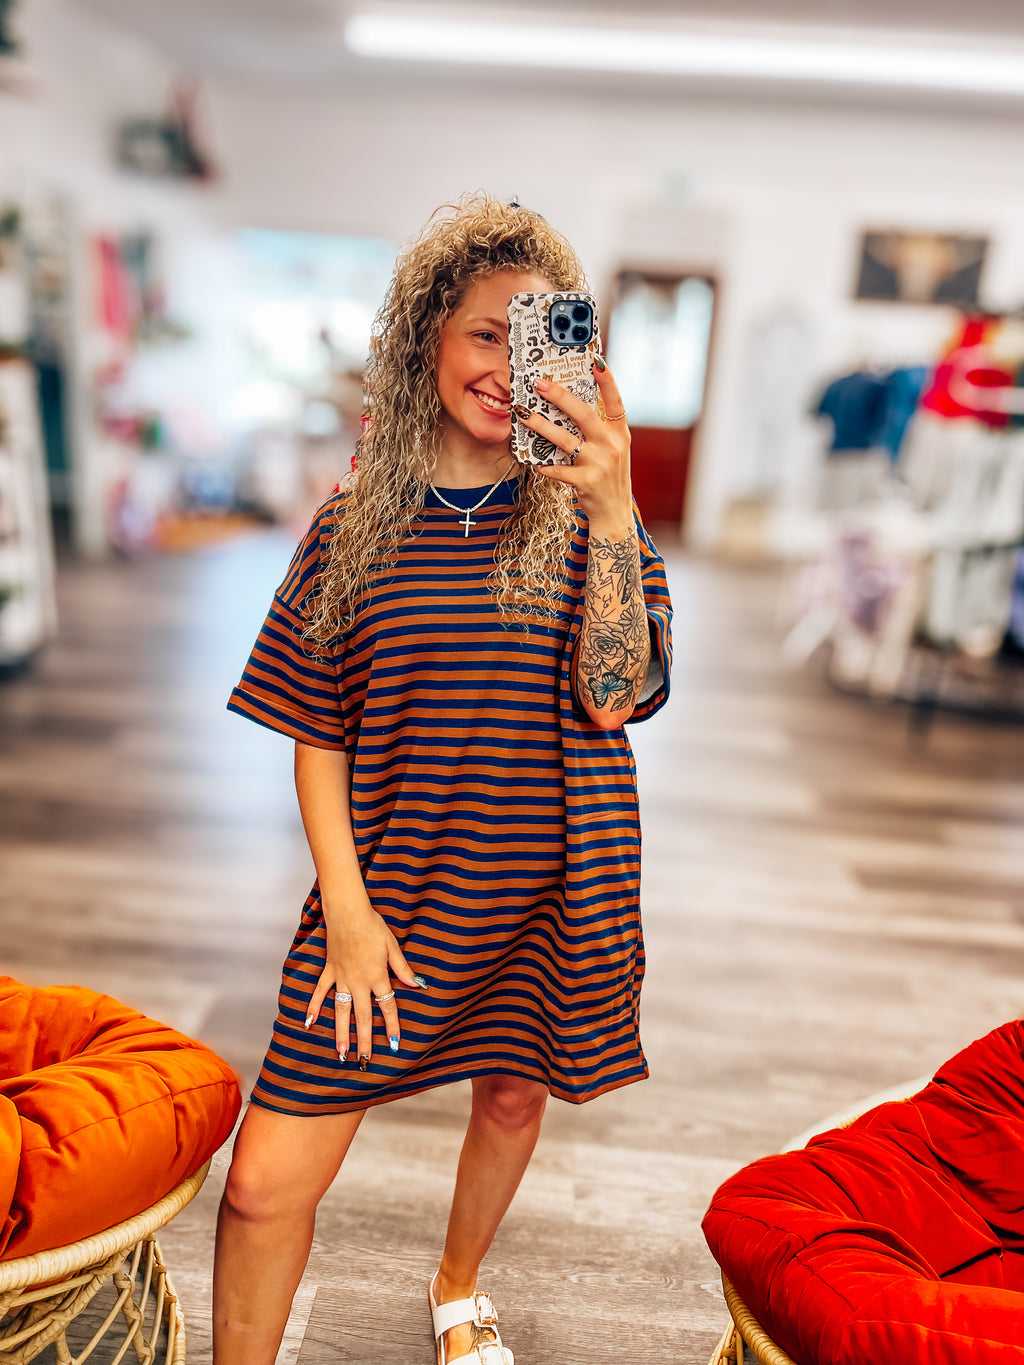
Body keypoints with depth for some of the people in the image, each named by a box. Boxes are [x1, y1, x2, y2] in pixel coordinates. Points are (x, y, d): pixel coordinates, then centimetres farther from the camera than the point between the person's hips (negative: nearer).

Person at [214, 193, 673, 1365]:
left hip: (549, 882, 1)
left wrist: (613, 509, -25)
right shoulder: (358, 519, -1)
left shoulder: (582, 512, -2)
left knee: (513, 1094, 22)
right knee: (264, 1184, -3)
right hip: (392, 883, 0)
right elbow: (317, 733, 1)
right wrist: (345, 903, -7)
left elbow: (611, 698, -14)